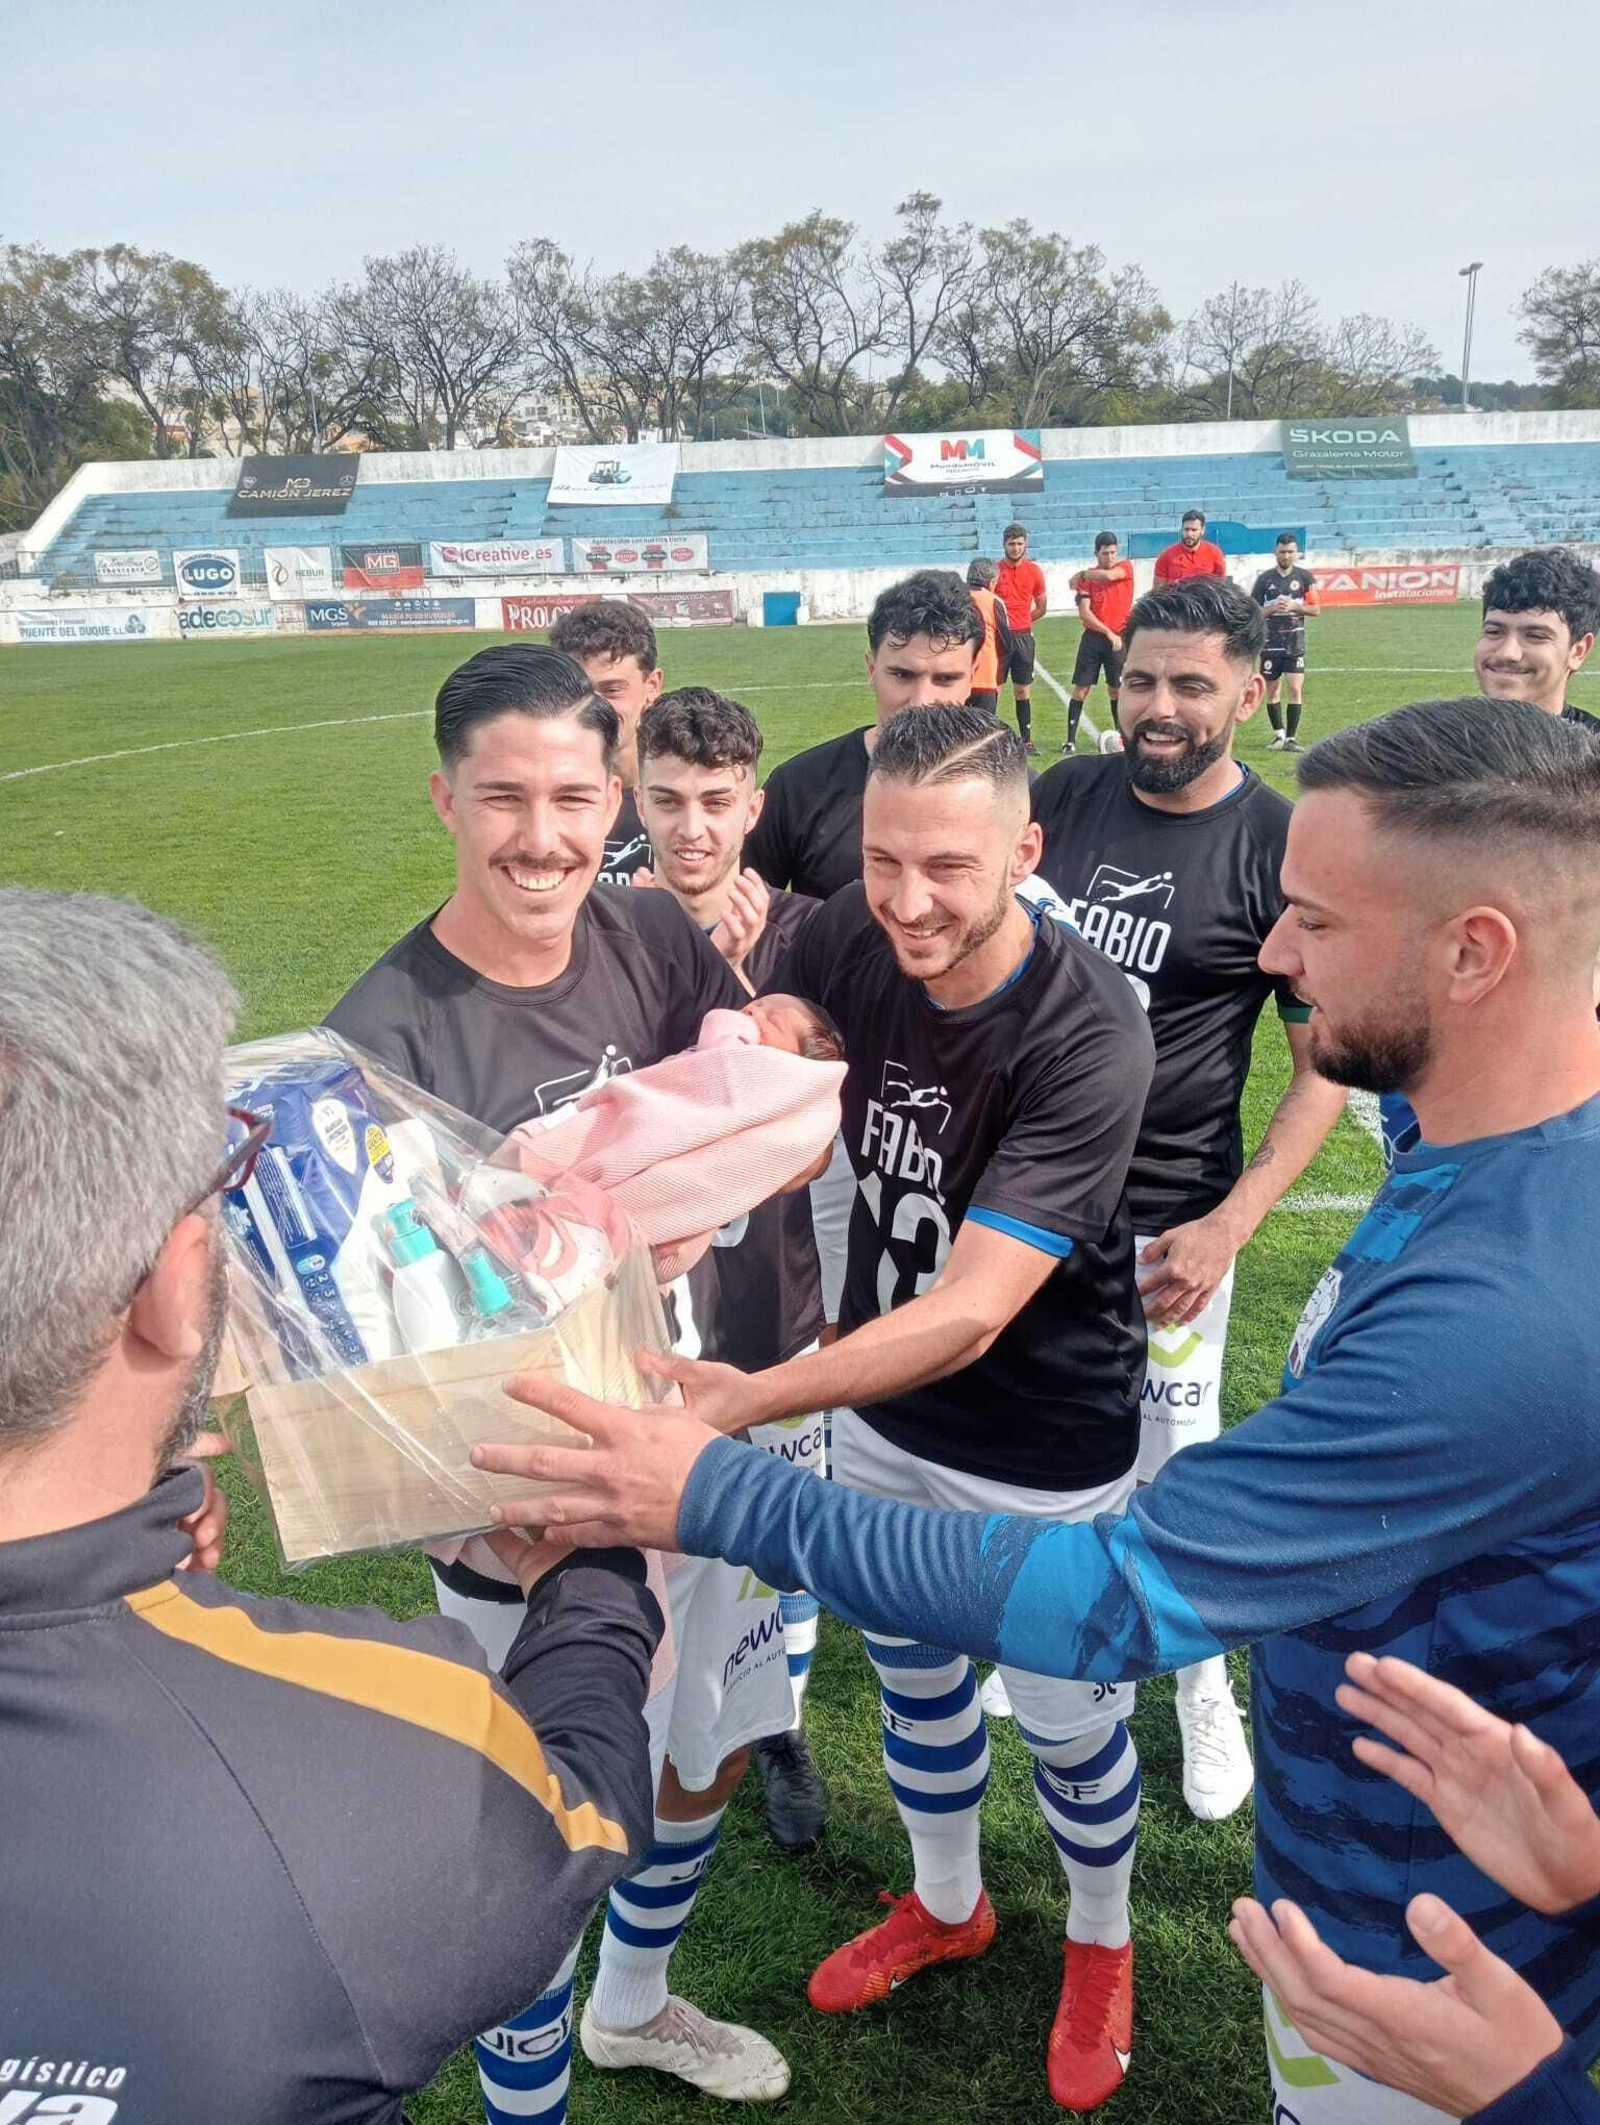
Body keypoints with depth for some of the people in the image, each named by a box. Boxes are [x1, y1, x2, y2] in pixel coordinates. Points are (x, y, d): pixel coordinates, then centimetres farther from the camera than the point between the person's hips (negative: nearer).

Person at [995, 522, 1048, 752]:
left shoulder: (1034, 571, 4)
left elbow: (1041, 607, 15)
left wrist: (1022, 623, 11)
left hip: (1023, 637, 3)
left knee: (1023, 690, 8)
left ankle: (1027, 740, 12)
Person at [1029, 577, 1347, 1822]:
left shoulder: (1282, 853, -12)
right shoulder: (1066, 794, -1)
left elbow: (1325, 1067, -10)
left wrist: (1227, 1227, -19)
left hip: (1161, 1215, -4)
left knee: (1175, 1468, 9)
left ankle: (1203, 1686, 35)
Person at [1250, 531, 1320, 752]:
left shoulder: (1305, 577, 3)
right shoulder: (1265, 578, 2)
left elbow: (1316, 609, 2)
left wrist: (1294, 607, -13)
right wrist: (1272, 608, -15)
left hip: (1295, 642, -1)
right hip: (1271, 642, 1)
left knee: (1296, 689, -9)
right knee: (1272, 690, 6)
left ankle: (1291, 738, -4)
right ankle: (1278, 735, 21)